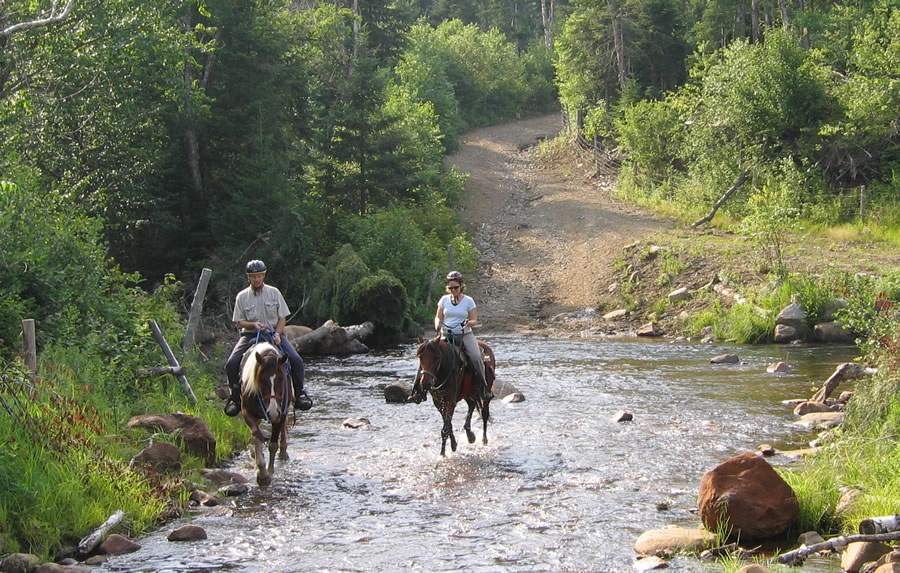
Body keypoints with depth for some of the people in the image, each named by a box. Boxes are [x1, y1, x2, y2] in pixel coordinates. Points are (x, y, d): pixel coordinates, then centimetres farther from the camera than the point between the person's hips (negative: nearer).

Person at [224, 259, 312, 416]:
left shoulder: (274, 292, 4)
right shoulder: (242, 296, 2)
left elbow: (282, 318, 5)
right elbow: (239, 322, 3)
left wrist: (277, 334, -13)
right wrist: (254, 324, -18)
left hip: (274, 334, 0)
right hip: (250, 335, 0)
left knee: (296, 360, -20)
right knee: (231, 363, -23)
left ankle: (299, 394, 0)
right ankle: (235, 396, -1)